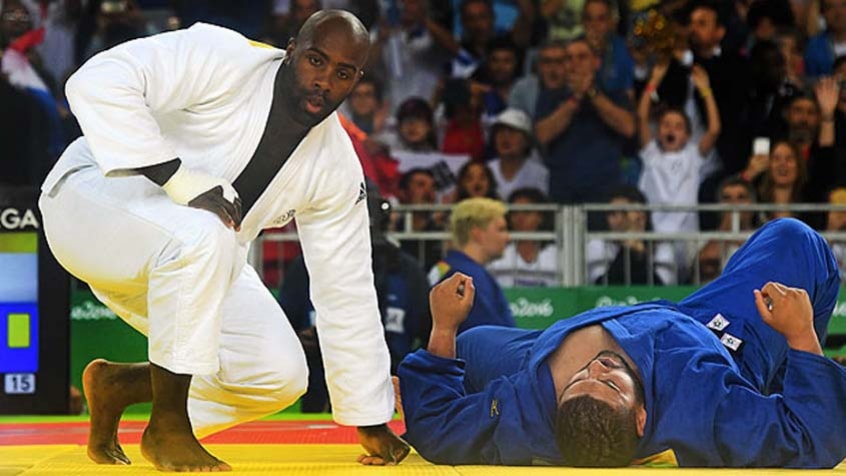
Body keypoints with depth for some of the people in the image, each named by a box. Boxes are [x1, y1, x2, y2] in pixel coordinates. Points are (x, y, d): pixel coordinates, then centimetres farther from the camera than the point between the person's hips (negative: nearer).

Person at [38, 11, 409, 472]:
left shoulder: (337, 167, -5)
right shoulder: (224, 61, -23)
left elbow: (346, 290, 0)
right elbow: (98, 83, -32)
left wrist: (372, 423, 0)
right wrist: (177, 178, -37)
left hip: (191, 261, 7)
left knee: (280, 374, -9)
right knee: (200, 235, -39)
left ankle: (119, 384, 12)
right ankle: (167, 429, -24)